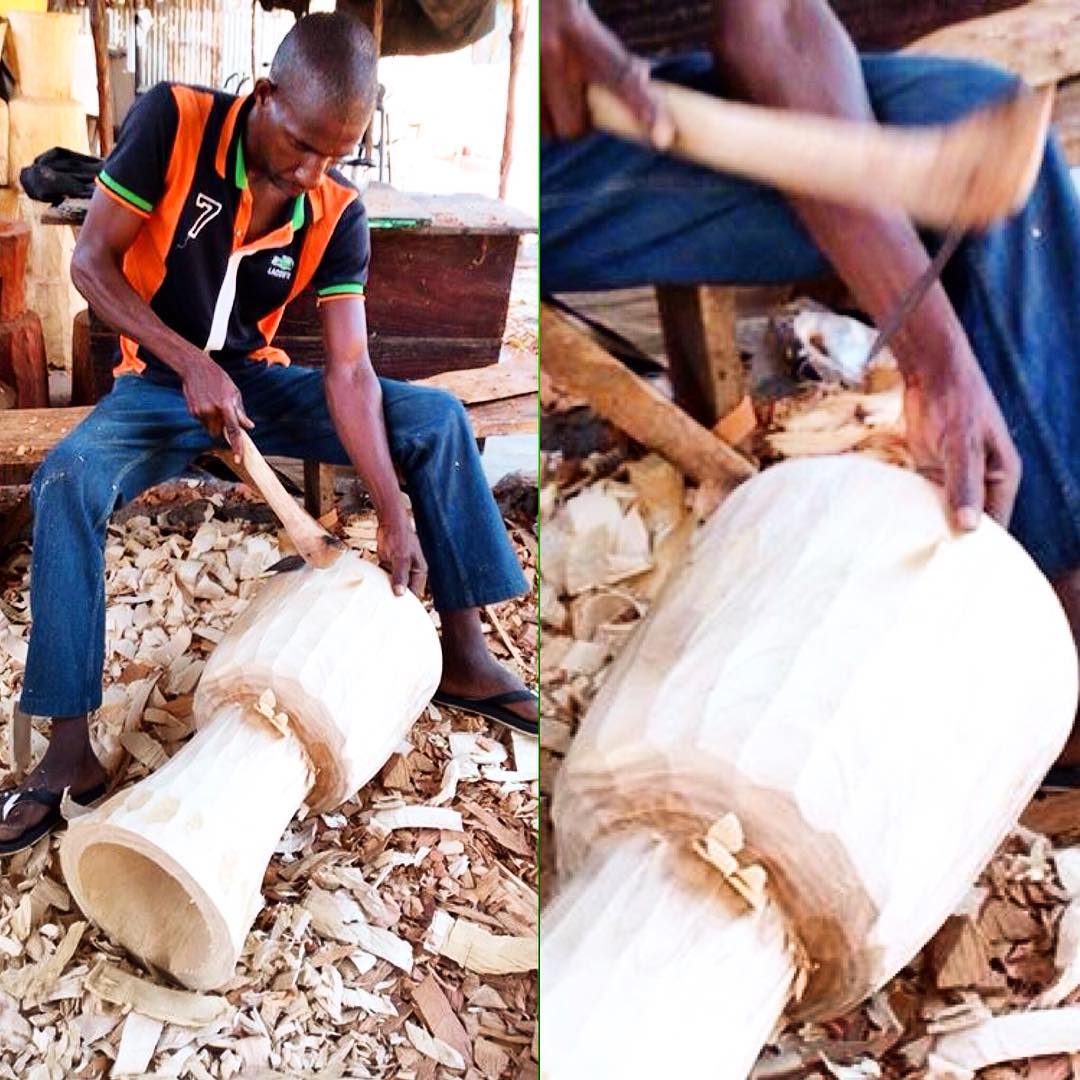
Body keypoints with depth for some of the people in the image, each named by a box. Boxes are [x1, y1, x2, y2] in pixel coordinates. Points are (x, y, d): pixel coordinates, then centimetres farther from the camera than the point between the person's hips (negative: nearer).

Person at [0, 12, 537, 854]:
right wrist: (191, 364, -27)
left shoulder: (336, 213, -12)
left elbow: (349, 371, -16)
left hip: (259, 381, 3)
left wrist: (396, 514, -26)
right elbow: (90, 263, -15)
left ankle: (464, 655, -8)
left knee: (437, 418, -14)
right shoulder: (173, 123, -18)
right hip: (158, 383, -2)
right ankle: (69, 747, -29)